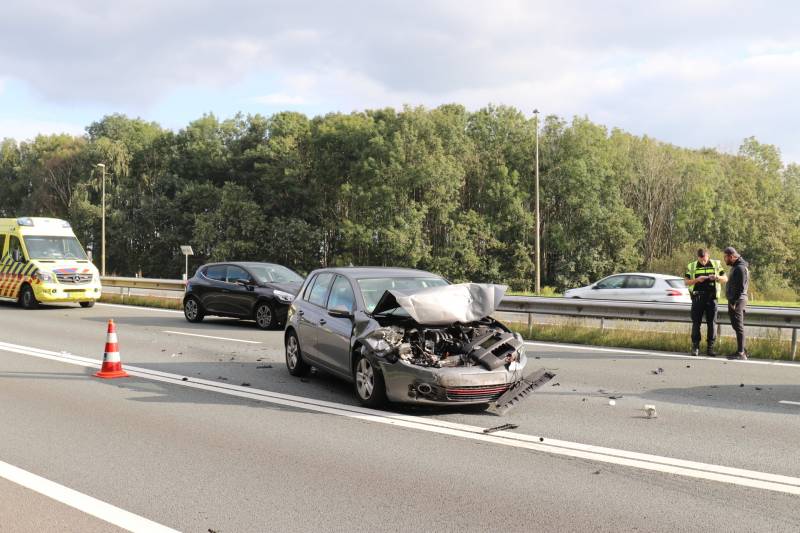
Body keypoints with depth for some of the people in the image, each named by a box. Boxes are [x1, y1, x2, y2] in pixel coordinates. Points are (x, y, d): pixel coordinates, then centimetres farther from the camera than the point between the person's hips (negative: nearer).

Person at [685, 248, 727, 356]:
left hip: (711, 297, 1)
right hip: (697, 297, -1)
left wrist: (717, 277, -12)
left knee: (712, 323, 0)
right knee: (696, 322, -1)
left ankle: (710, 347, 7)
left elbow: (725, 278, 9)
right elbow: (687, 282, 3)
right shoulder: (691, 266, 5)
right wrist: (697, 280, -15)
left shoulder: (716, 264, 8)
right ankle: (695, 347, 5)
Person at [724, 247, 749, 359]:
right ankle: (742, 351, 19)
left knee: (738, 327, -7)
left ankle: (740, 353, -5)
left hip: (737, 301, -10)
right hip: (734, 300, 10)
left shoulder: (740, 268, -15)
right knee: (737, 326, 13)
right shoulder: (736, 267, 17)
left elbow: (740, 287, -21)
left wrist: (733, 302, -22)